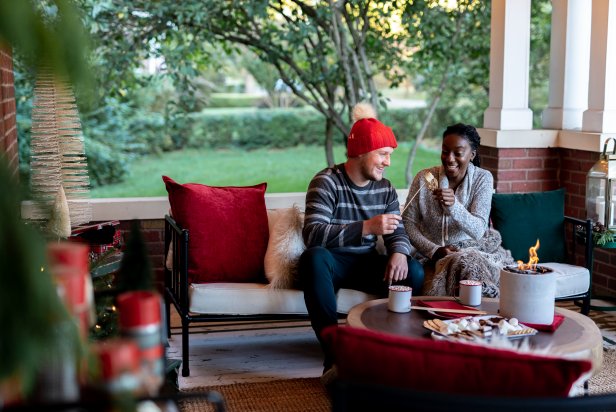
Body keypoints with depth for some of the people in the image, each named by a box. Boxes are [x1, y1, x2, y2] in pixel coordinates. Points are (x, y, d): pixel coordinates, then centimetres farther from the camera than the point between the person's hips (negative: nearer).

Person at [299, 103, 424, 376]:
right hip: (331, 263, -4)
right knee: (314, 257, -40)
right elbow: (312, 234, -28)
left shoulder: (385, 188, 6)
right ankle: (334, 352, -37)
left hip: (366, 264, 5)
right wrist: (367, 227, -37)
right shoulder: (327, 182, -14)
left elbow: (397, 231, 4)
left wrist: (399, 252, -23)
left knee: (414, 272, -23)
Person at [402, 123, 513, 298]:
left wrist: (453, 205, -34)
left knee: (470, 262, -33)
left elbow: (478, 231, -16)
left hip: (472, 248, 0)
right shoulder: (424, 178, -4)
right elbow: (408, 223, -1)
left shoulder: (483, 178, -6)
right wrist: (435, 251, -15)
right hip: (431, 252, 0)